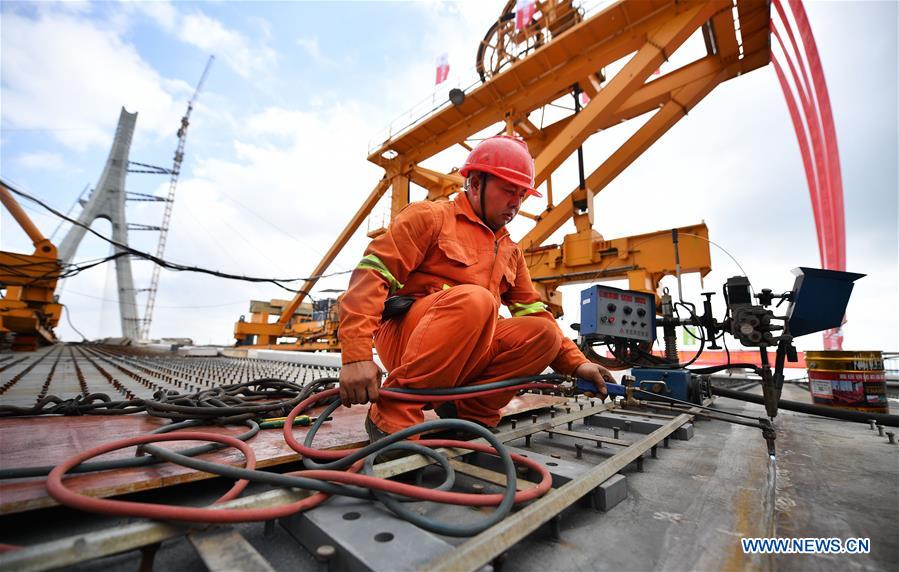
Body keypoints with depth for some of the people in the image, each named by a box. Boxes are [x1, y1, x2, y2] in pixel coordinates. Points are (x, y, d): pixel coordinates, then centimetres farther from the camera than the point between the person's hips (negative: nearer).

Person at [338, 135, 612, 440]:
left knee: (544, 333, -13)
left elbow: (534, 312, 16)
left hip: (467, 354, 6)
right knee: (474, 299, -32)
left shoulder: (510, 251, 19)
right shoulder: (429, 216, 0)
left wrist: (577, 363, 4)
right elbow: (372, 274, -11)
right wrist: (356, 355, -22)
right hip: (404, 339, -5)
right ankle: (392, 414, -21)